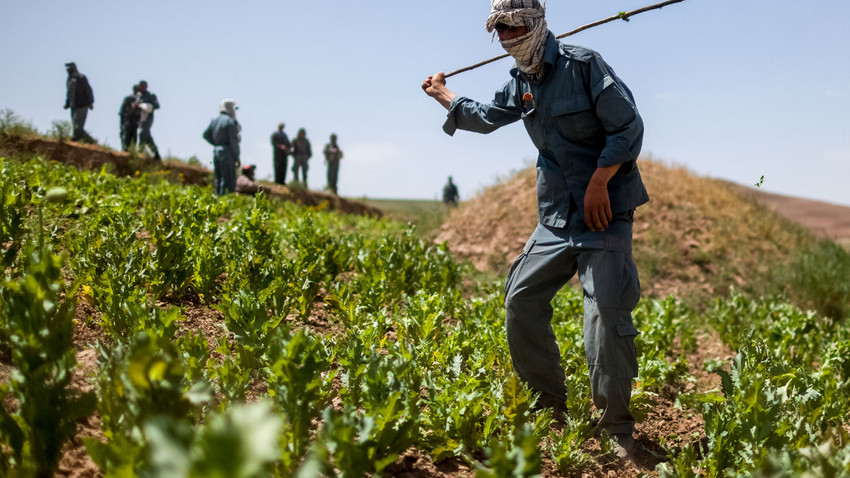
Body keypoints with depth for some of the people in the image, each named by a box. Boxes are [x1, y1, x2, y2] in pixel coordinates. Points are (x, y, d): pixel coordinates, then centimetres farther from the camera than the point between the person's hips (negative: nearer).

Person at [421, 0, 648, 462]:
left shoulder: (583, 64, -10)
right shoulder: (520, 84, 12)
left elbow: (629, 127, -12)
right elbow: (486, 116, 32)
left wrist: (599, 182, -18)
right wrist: (443, 94, 43)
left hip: (604, 213, -7)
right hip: (556, 218, 7)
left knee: (605, 313, -15)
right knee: (520, 299, 3)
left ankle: (618, 429, 1)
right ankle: (549, 408, 18)